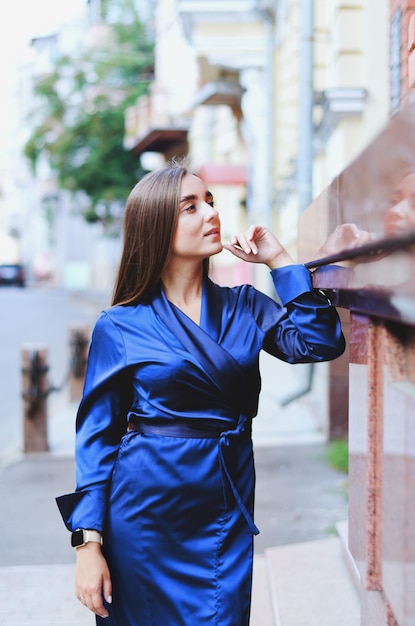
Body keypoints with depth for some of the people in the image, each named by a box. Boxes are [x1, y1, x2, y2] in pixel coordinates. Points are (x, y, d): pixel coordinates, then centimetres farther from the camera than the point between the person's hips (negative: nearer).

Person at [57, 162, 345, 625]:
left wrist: (278, 260, -5)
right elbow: (97, 435, -3)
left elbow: (321, 343, -7)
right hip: (148, 509, -3)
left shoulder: (244, 307, 6)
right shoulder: (120, 326, -4)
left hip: (228, 508, 3)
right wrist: (88, 542, -9)